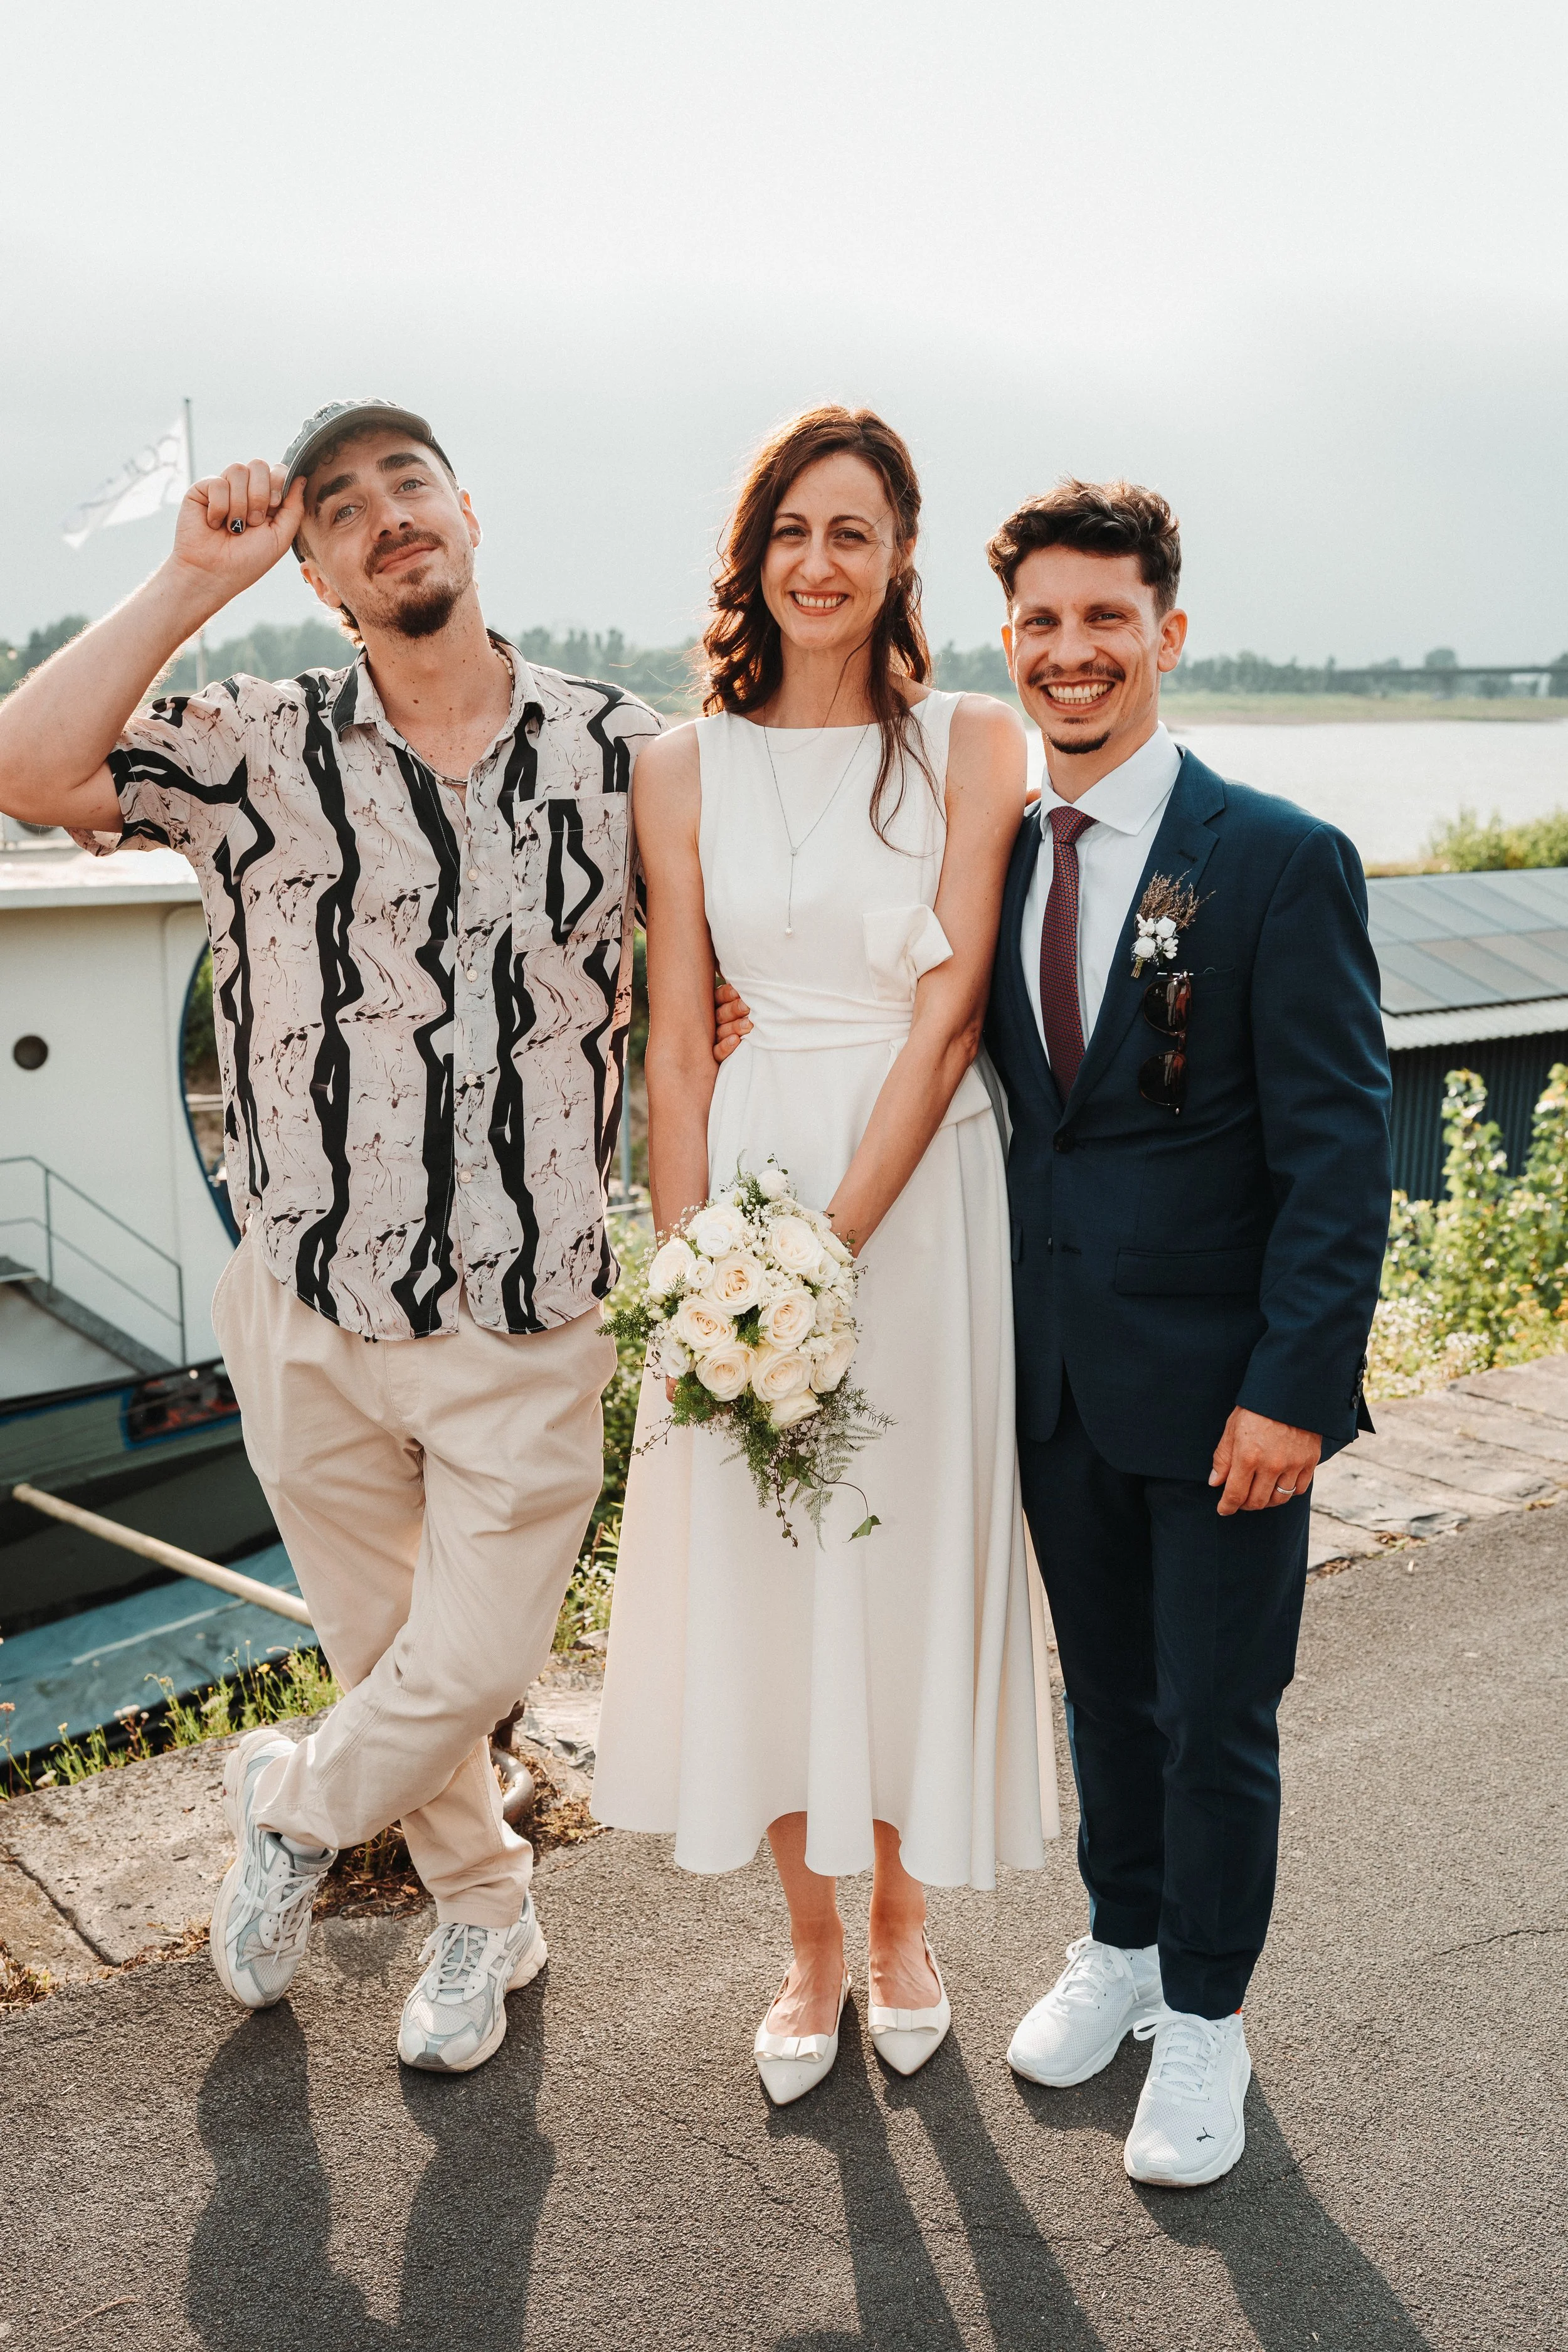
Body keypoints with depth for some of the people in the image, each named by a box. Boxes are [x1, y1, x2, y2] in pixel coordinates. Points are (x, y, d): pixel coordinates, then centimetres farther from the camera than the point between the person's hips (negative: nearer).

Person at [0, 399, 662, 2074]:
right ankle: (482, 1907, 46)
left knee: (477, 1663, 5)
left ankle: (293, 1806, 40)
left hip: (535, 1321, 0)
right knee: (380, 1647, 17)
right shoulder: (259, 755, -4)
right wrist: (195, 579, -17)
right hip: (314, 1308, 0)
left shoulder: (621, 749, 0)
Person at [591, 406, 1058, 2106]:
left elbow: (950, 1007, -8)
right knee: (757, 1559, 9)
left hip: (921, 1193, -1)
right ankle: (811, 1945, 31)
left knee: (912, 1552, 9)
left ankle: (901, 1921, 34)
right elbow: (675, 1043, 0)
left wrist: (837, 1236, -15)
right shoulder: (685, 768, 3)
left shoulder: (970, 743, -1)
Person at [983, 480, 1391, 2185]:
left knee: (1217, 1714, 10)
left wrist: (1294, 1386, -18)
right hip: (1054, 1371, 4)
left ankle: (1203, 2015, 33)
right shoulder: (992, 857, 4)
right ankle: (1119, 1943, 44)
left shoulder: (1282, 862, -11)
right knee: (1105, 1684, 21)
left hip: (1219, 1383, -4)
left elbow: (1338, 1148, -13)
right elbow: (993, 1096, 9)